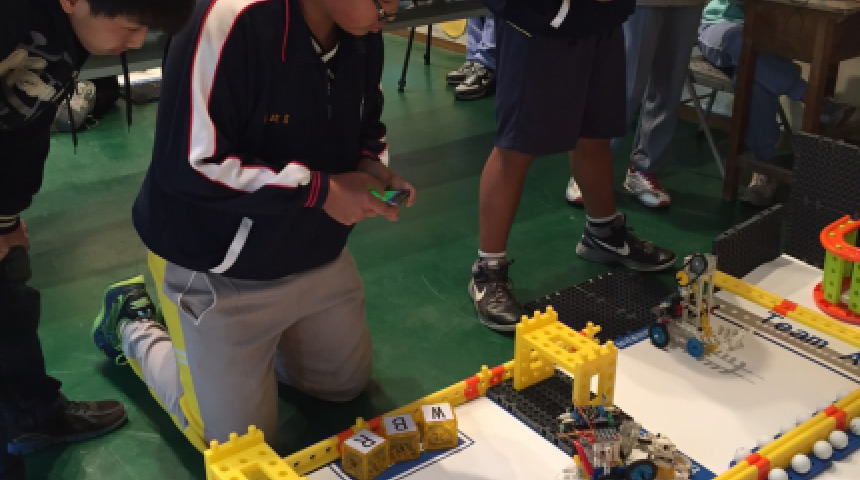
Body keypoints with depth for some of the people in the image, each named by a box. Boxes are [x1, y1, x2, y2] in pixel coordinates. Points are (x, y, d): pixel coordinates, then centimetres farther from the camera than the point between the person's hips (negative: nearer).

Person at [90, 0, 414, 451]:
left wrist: (372, 165, -13)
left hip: (318, 256, 7)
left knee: (346, 384, 22)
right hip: (216, 268, -7)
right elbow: (188, 166, -32)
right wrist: (318, 189, -30)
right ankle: (135, 325, 28)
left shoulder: (363, 38, -8)